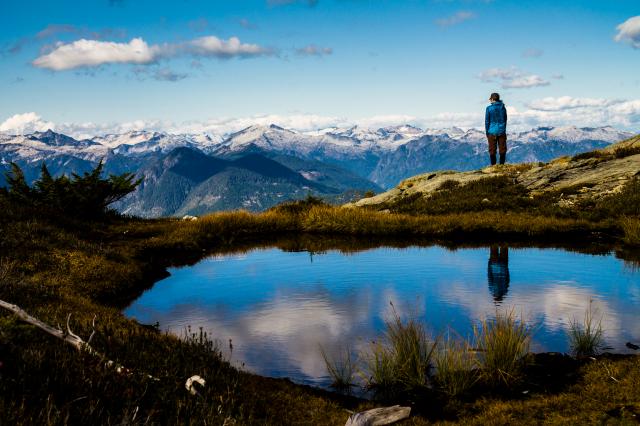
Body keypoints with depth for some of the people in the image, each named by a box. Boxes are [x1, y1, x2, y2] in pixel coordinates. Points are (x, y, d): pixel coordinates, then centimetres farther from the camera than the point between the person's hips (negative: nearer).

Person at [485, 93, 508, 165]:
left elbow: (487, 121, -5)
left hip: (492, 132, -3)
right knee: (502, 149, 8)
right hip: (502, 132, 3)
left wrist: (487, 132, 4)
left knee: (492, 150, 4)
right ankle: (502, 165, 8)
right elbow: (505, 119, 10)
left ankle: (493, 165, 5)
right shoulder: (503, 107, 3)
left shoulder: (489, 108, -7)